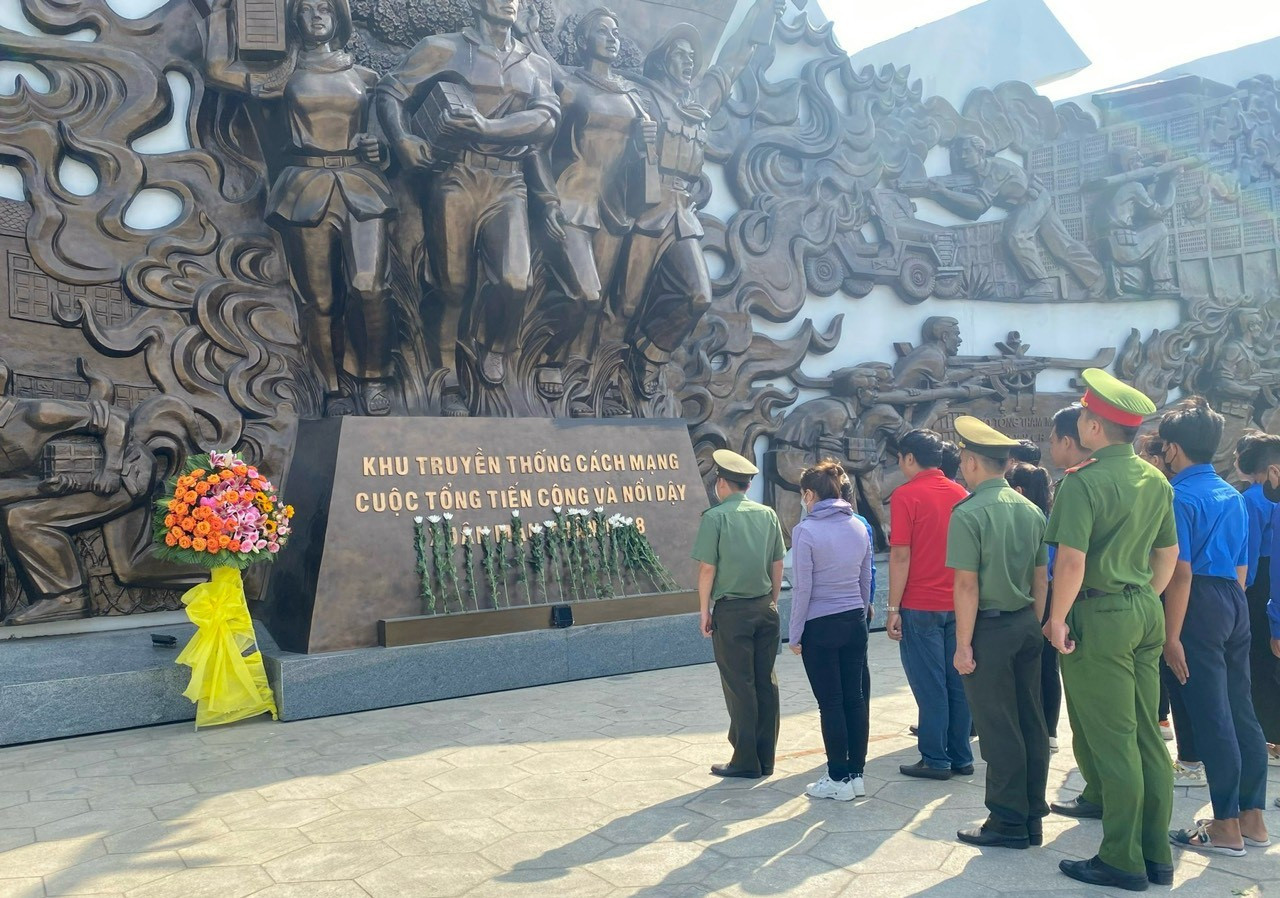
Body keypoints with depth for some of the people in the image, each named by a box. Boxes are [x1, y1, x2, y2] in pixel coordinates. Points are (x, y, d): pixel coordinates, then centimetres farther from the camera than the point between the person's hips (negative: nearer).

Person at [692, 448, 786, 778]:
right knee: (766, 682, 10)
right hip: (765, 609, 5)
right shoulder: (767, 514, 4)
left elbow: (707, 568, -11)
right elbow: (777, 564, 8)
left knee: (739, 686, 3)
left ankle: (746, 761, 9)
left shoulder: (715, 517, -10)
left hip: (731, 611, -5)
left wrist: (704, 610, -1)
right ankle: (766, 758, 18)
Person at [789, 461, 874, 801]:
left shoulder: (806, 531, -14)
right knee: (855, 697, 11)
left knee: (830, 703, 2)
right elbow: (866, 579, 11)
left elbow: (802, 588, -13)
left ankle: (839, 779, 10)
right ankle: (856, 773, 18)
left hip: (821, 627, -6)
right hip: (855, 623, 6)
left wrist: (795, 635, -5)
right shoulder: (859, 526, 4)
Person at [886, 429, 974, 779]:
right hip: (958, 604, 6)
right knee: (958, 682, 11)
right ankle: (961, 757, 18)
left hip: (920, 606, -5)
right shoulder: (960, 493, 7)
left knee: (930, 686, 1)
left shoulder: (906, 495, -11)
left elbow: (901, 556, -14)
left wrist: (893, 609, -9)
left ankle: (935, 760, 8)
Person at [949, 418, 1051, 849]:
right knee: (1031, 724, 12)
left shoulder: (969, 513, -15)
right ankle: (1033, 817, 22)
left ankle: (1009, 822, 10)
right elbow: (1041, 578, 10)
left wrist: (963, 644, -12)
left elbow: (967, 585, -17)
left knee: (998, 729, 2)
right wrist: (1035, 627, 18)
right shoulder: (1031, 510, 6)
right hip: (1026, 624, 7)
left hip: (989, 627, -7)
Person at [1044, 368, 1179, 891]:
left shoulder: (1084, 480, -17)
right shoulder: (1155, 480, 9)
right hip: (1146, 614, 8)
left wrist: (1058, 618, -12)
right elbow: (1169, 552, 16)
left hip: (1099, 617, -8)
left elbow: (1072, 560, -23)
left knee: (1109, 742, 1)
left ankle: (1122, 860, 11)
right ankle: (1157, 855, 23)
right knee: (1147, 737, 14)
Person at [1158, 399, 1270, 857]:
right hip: (1235, 603, 8)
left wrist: (1171, 636, -15)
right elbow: (1241, 567, 16)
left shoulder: (1180, 496, -13)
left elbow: (1181, 572, -17)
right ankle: (1253, 817, 22)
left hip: (1200, 606, -8)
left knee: (1212, 718, -1)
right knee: (1241, 712, 13)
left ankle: (1227, 827, 8)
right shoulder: (1233, 496, 12)